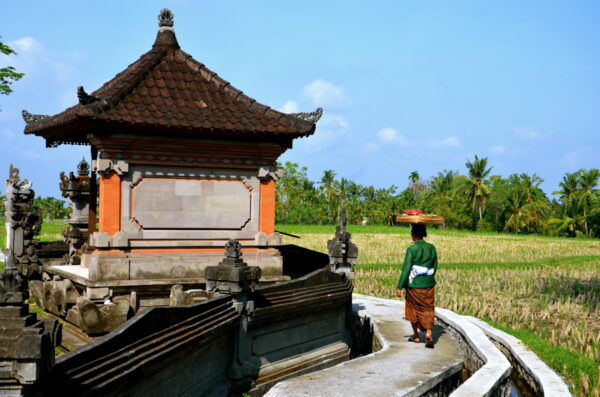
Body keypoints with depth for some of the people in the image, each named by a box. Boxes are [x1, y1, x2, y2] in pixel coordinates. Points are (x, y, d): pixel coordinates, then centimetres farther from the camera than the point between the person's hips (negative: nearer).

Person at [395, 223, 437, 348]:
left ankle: (416, 336, 24)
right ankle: (428, 334, -10)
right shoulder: (431, 248, -1)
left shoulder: (412, 249, -16)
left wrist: (399, 287, -11)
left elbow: (406, 269, -16)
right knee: (428, 310, 8)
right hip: (429, 284, 3)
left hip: (414, 285, -3)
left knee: (412, 309, 15)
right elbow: (434, 268, 8)